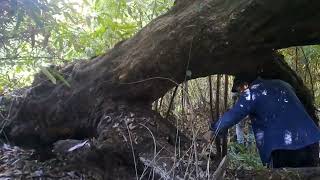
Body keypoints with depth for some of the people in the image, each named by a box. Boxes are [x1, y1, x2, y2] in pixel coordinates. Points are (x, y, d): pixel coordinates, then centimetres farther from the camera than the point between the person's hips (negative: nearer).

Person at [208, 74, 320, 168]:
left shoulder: (251, 92, -1)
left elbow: (232, 116, -4)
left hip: (282, 148, -7)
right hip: (311, 142, 7)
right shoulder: (282, 84, 19)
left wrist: (215, 130, 10)